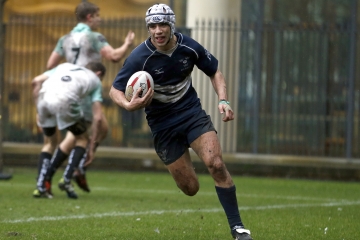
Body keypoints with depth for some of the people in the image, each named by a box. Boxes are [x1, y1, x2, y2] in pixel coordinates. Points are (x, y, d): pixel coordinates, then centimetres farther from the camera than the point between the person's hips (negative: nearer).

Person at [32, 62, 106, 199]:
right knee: (82, 139, 20)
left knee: (49, 143, 24)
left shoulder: (65, 66, 37)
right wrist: (92, 146, 22)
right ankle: (66, 180, 8)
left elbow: (37, 81, 24)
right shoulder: (95, 80, 27)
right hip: (64, 100, -4)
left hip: (44, 96, 4)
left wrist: (39, 112, 28)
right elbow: (97, 117, 17)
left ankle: (40, 187, 15)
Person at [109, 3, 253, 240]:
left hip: (192, 112, 1)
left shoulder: (189, 47, -9)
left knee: (215, 163, -21)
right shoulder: (140, 57, -17)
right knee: (190, 188, -1)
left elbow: (215, 71, 7)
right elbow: (115, 90, -12)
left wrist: (223, 100, -8)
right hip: (162, 124, -1)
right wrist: (129, 105, -34)